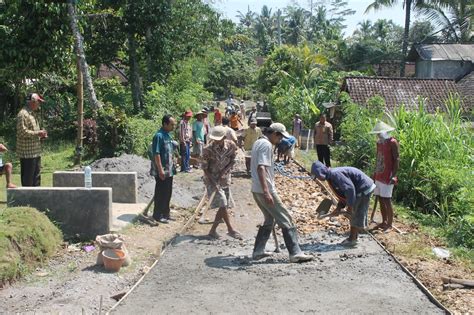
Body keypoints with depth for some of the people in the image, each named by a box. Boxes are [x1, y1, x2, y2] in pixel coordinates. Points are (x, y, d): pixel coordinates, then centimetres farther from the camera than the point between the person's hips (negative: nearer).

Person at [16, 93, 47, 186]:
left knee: (36, 176, 15)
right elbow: (22, 132, -21)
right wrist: (38, 133, -16)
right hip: (27, 153, -10)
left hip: (36, 152, 10)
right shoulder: (23, 114, -14)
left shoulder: (33, 114, 18)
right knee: (28, 179, -3)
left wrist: (41, 135, 11)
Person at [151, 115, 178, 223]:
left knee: (168, 193, 15)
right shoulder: (159, 136, -16)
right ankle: (158, 215, 9)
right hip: (162, 171, -9)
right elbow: (156, 154, -20)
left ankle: (165, 214, 25)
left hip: (169, 170, 9)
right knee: (161, 194, -1)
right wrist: (160, 170, -22)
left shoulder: (167, 135, 12)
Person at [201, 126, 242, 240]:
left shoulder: (231, 145, -10)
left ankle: (213, 230, 19)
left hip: (225, 179, 5)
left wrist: (224, 171, -14)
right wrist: (214, 182, -19)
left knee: (224, 206, 7)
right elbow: (204, 167, -12)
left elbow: (233, 161, 2)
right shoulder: (208, 149, -19)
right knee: (223, 204, -13)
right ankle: (230, 229, -1)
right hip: (212, 179, -5)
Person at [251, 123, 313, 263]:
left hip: (256, 190, 10)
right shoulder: (266, 145, -14)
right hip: (264, 190, -10)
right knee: (286, 220, -4)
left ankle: (258, 251, 21)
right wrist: (266, 192, -30)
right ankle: (295, 253, -2)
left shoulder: (258, 142, 16)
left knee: (269, 219, 20)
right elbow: (261, 168, -25)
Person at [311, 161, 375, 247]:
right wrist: (339, 207, 14)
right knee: (355, 215, 16)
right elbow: (342, 193, 18)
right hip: (363, 188, 10)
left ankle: (352, 240, 6)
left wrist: (350, 205, -24)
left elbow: (349, 188, -30)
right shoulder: (331, 177, 9)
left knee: (357, 215, -2)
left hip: (364, 188, -10)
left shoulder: (334, 174, -22)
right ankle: (353, 237, 25)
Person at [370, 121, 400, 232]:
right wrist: (375, 173, 18)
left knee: (387, 200, -5)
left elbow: (397, 159, -14)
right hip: (379, 175, 8)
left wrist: (394, 176, -20)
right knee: (380, 199, 11)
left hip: (388, 176, -8)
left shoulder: (392, 142, -10)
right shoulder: (379, 142, 13)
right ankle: (384, 222, 20)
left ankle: (389, 224, 3)